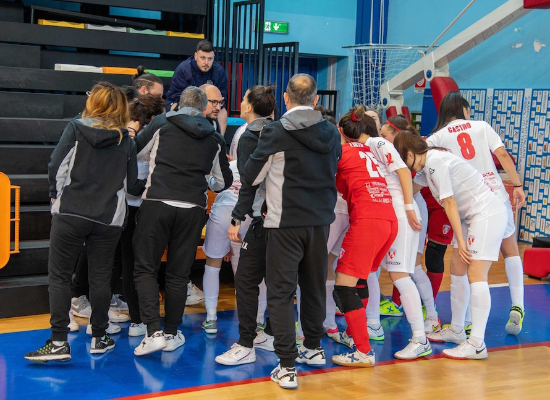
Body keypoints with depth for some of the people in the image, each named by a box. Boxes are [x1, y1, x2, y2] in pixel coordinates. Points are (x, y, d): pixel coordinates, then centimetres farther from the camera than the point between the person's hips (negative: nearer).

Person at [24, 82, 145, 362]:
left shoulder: (75, 128, -1)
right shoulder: (126, 140, 4)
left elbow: (56, 166, -6)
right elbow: (132, 184, 6)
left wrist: (56, 195, 10)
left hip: (70, 213, -2)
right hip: (109, 219, 2)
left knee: (59, 275, 3)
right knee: (100, 277, 12)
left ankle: (59, 342, -3)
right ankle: (99, 338, 21)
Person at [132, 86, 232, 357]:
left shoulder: (162, 123, 6)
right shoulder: (214, 138, 13)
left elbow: (133, 149, 14)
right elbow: (224, 181, 21)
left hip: (156, 203, -2)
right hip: (193, 208, 2)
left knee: (145, 268, 4)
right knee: (178, 273, 11)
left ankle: (154, 332, -8)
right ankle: (172, 334, 18)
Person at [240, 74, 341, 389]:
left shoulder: (276, 132, -13)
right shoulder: (331, 132, 3)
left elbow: (251, 177, -5)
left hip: (286, 222, -5)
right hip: (321, 220, 5)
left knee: (281, 292, 0)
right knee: (314, 285, 21)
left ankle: (288, 367, -3)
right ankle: (314, 348, 37)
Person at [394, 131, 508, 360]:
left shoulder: (436, 161, -17)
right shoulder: (427, 165, 11)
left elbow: (449, 202, -17)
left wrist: (460, 240, -15)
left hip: (488, 213, -10)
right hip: (471, 216, 10)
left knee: (476, 276, -14)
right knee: (457, 272, 13)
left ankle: (477, 345, -15)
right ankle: (456, 331, 25)